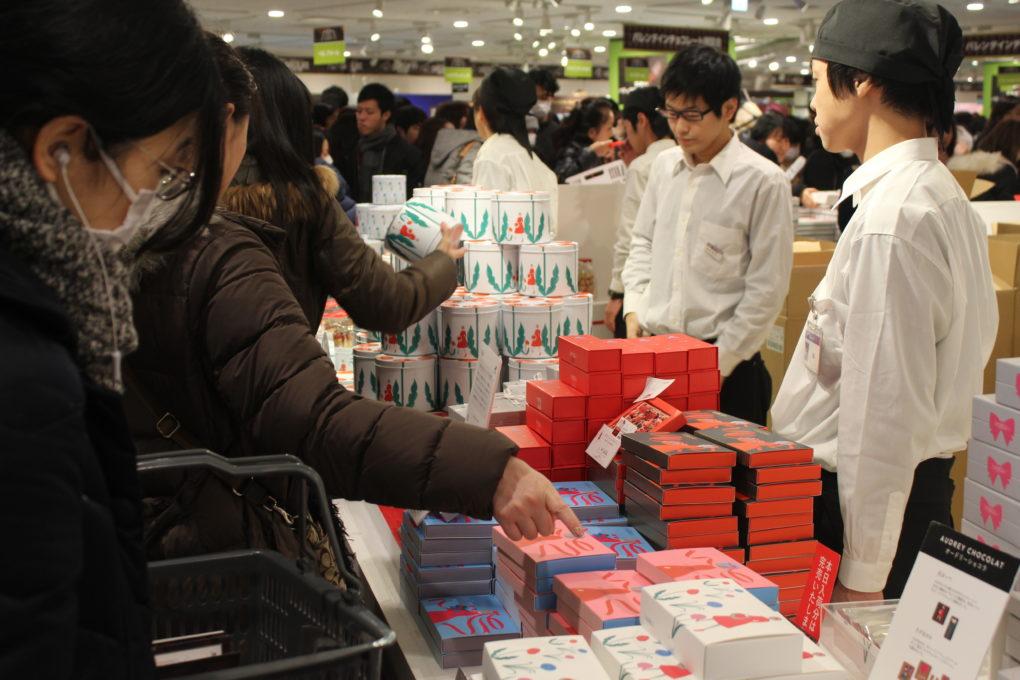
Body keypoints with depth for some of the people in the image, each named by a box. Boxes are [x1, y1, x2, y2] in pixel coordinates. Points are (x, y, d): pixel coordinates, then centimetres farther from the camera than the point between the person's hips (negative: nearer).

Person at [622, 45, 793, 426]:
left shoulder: (763, 181, -10)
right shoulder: (664, 166, 8)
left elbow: (766, 289, -9)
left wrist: (719, 363, -10)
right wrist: (634, 310, 6)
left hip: (727, 366, -5)